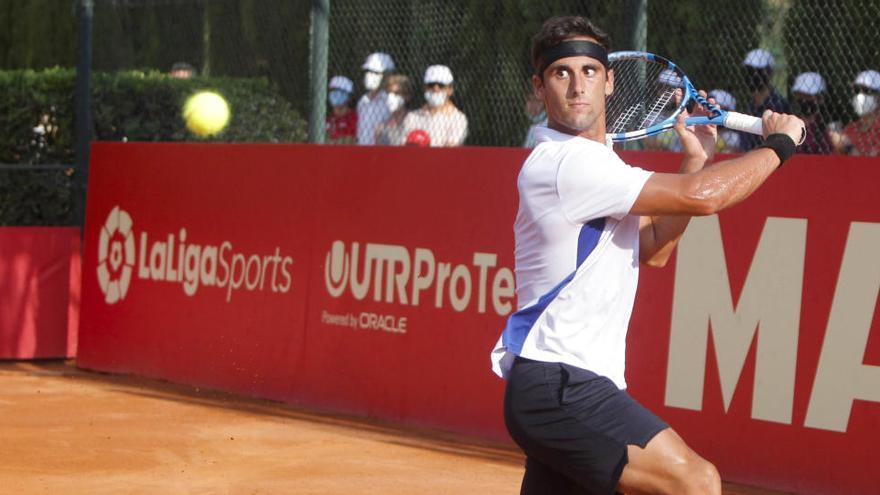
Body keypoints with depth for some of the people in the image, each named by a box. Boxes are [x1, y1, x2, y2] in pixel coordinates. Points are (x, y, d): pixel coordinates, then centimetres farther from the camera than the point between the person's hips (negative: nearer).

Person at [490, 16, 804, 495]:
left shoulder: (592, 160, 19)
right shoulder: (564, 162, -15)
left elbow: (653, 250, 22)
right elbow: (701, 197, -18)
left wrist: (695, 158, 14)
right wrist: (778, 144, -3)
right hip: (559, 388, -10)